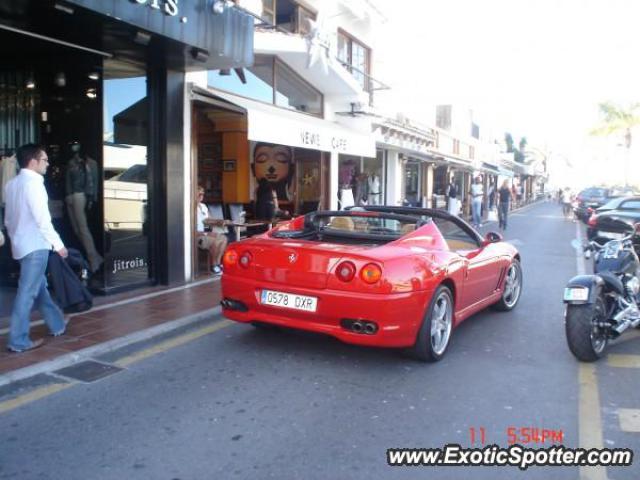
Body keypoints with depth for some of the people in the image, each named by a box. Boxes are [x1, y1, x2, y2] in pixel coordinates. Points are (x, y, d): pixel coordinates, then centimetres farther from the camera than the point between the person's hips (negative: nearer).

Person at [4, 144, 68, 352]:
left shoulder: (12, 184, 11)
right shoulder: (33, 183, -16)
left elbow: (8, 218, 15)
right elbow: (42, 219, -20)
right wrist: (58, 244, -14)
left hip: (21, 243, 9)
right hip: (35, 245, -9)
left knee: (39, 287, 18)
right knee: (27, 292, -4)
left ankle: (57, 324, 32)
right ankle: (18, 340, 2)